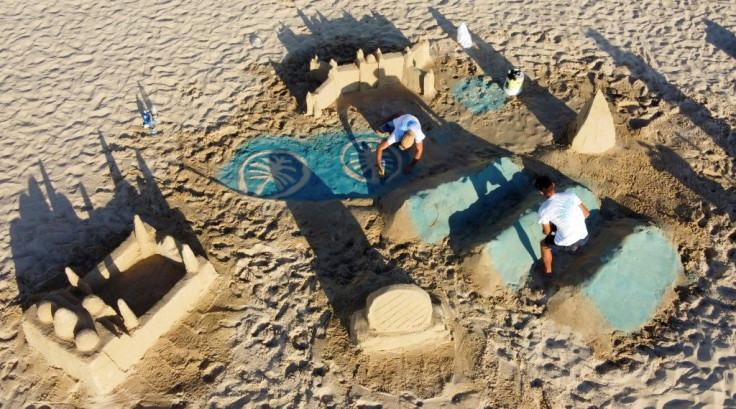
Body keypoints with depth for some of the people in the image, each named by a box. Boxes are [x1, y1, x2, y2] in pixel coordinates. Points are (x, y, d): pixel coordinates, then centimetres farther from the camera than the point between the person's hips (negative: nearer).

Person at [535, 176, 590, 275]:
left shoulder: (544, 209, -16)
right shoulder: (570, 195, -7)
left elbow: (547, 232, -1)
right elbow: (586, 213, 4)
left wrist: (544, 230, 21)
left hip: (567, 244, -4)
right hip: (584, 237, 4)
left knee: (543, 244, 27)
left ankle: (548, 270, 44)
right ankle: (574, 247, 58)